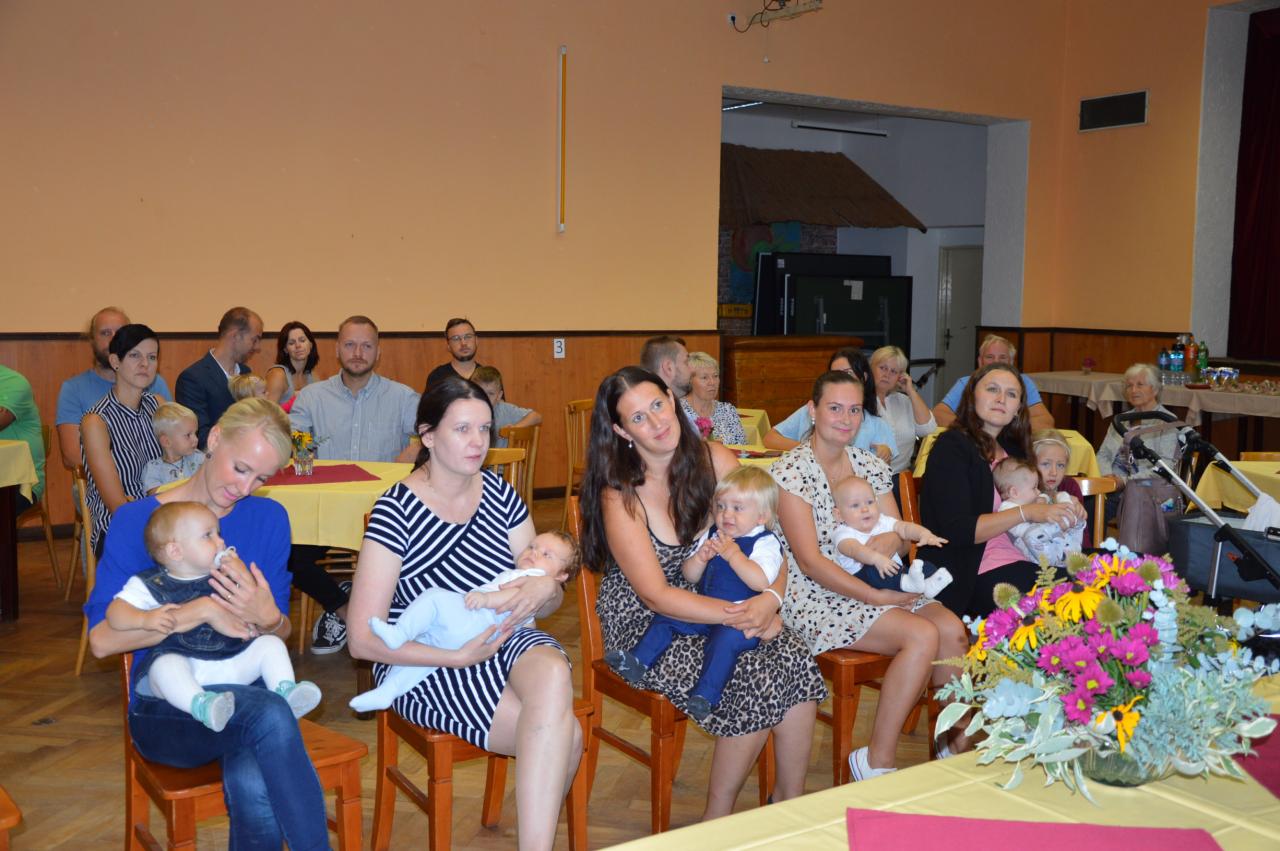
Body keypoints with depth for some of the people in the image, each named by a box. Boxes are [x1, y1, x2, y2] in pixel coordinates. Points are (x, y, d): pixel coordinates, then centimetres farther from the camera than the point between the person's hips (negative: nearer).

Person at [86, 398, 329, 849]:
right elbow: (101, 639, -11)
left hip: (249, 689, 2)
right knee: (269, 713, -35)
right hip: (166, 706, -2)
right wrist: (203, 610, -20)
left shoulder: (269, 518, 6)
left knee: (251, 786, -34)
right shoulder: (137, 520, -3)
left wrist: (268, 619, -13)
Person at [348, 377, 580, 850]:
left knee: (552, 674, -32)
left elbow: (549, 602, 10)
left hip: (503, 639, 4)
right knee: (565, 736, -27)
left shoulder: (498, 492, 3)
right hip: (423, 665, -4)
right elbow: (363, 640, -13)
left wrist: (545, 588, -15)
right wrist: (460, 657, -20)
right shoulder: (396, 511, -12)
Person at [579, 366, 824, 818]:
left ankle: (792, 797, -2)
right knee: (751, 681, -26)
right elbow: (656, 596, -17)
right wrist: (741, 614, -26)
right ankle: (718, 816, -4)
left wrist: (771, 598, -22)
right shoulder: (620, 497, -14)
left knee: (794, 660, -22)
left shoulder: (715, 461, -2)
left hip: (717, 603, 4)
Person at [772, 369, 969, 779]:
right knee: (923, 635, -25)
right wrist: (875, 597, -20)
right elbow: (810, 561, -16)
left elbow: (901, 535, 12)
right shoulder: (791, 470, -11)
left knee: (953, 628, -17)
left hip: (876, 587, 7)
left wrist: (892, 541, -14)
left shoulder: (871, 465, 10)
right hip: (815, 597, -6)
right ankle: (878, 761, -14)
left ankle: (957, 744, 0)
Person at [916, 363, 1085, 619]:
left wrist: (1066, 509, 3)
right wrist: (1027, 513, -20)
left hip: (1020, 562, 8)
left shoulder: (1011, 447, 17)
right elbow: (956, 530, -16)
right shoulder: (952, 447, -6)